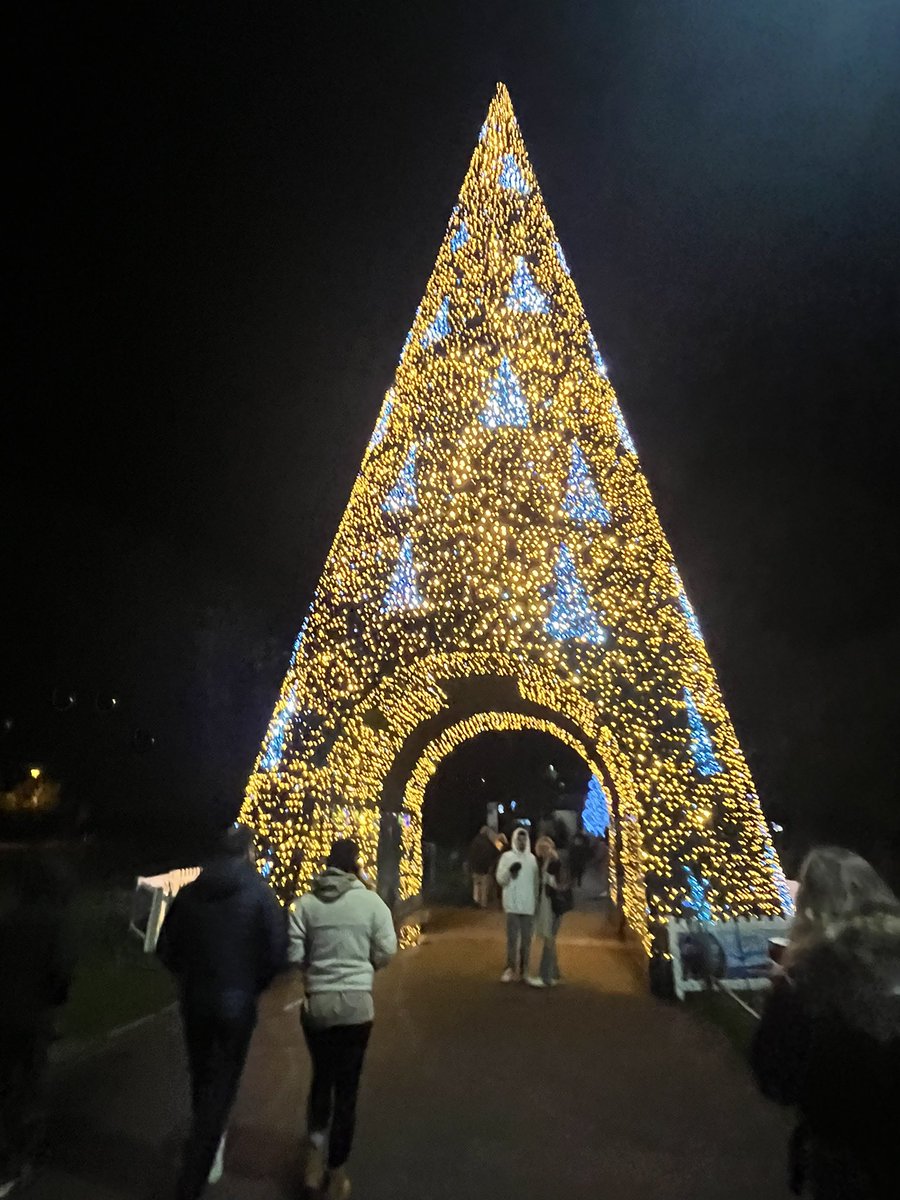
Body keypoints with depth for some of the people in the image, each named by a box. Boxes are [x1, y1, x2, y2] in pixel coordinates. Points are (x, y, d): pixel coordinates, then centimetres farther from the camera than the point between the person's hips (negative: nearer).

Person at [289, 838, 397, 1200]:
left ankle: (314, 1161, 30)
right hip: (356, 1003, -2)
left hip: (316, 1002, 2)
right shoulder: (372, 902, -11)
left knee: (321, 1078, 27)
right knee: (347, 1086, 16)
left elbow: (294, 956, -7)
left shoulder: (305, 902, -7)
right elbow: (387, 953, -7)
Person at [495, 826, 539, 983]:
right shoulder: (507, 856, -4)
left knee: (526, 938, 10)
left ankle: (524, 969, 21)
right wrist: (509, 871, -24)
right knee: (512, 938, 0)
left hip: (528, 906, 3)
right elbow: (500, 879, -6)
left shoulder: (532, 858, 6)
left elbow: (535, 882, 12)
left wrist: (537, 902, 11)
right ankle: (510, 969, 12)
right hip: (512, 905, -3)